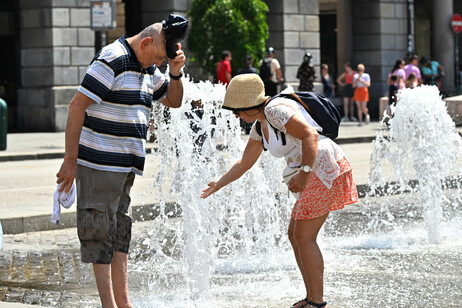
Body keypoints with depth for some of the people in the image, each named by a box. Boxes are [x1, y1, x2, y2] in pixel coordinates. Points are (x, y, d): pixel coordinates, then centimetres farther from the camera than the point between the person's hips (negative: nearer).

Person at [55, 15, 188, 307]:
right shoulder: (112, 60, -14)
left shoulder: (147, 67, 13)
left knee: (121, 230, 10)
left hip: (125, 165, 9)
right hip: (99, 163, -9)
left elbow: (174, 100, 26)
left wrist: (176, 72, 4)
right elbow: (77, 106, -17)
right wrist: (70, 160, -19)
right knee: (101, 231, -5)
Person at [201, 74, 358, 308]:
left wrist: (304, 173, -26)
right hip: (316, 174, 10)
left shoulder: (276, 110, -14)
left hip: (325, 168, -10)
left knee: (304, 237, -8)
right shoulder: (260, 126, 16)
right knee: (295, 235, 12)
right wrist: (219, 184, 33)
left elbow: (310, 134, -25)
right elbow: (245, 162, 29)